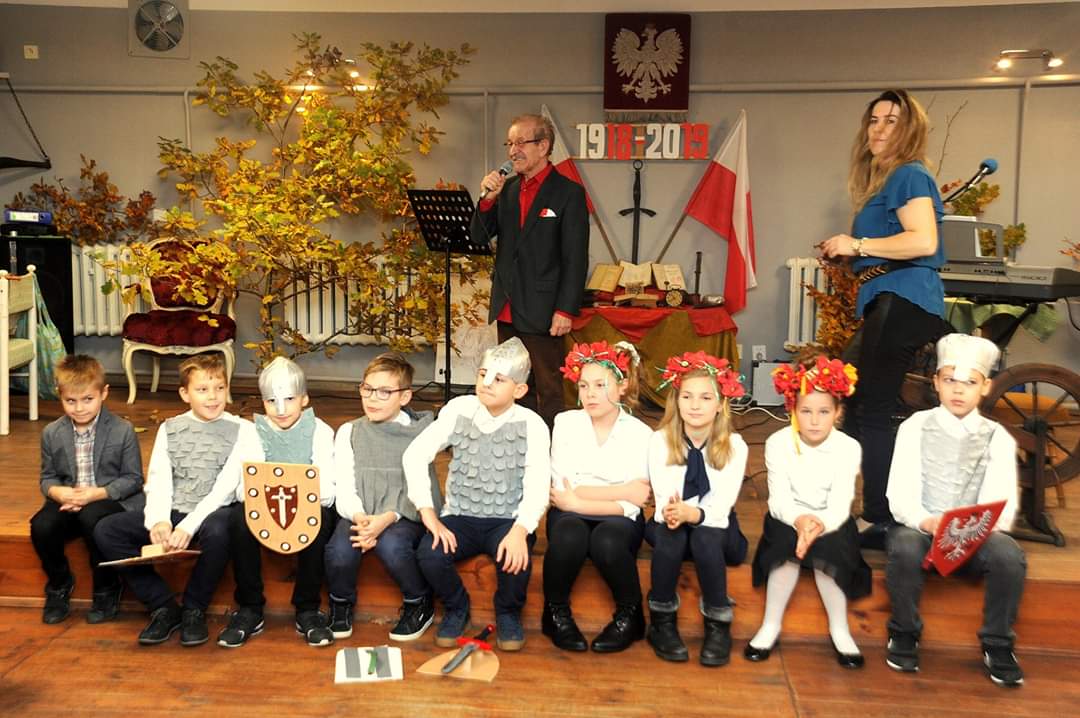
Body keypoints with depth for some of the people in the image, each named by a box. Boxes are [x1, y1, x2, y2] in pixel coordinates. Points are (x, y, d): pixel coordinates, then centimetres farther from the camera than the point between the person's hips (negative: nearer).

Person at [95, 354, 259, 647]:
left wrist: (189, 526, -23)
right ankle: (164, 607, -5)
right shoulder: (170, 429, 12)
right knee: (106, 530, -14)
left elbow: (225, 487, -10)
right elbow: (158, 480, 2)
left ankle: (194, 610, -12)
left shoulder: (242, 430, -1)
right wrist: (158, 520, -19)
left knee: (218, 531, -39)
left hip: (212, 513, -4)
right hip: (173, 513, 5)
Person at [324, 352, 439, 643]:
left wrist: (387, 518, -23)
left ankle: (420, 602, -3)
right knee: (339, 550, -30)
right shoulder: (349, 432, 11)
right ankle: (341, 603, 5)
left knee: (390, 544, -35)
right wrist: (359, 518, -20)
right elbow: (345, 490, 1)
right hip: (360, 515, 2)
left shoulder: (421, 432, 3)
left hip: (406, 516, -2)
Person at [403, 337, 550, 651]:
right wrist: (429, 515, -15)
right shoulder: (459, 410, -1)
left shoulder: (532, 425, -6)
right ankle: (456, 609, 9)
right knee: (430, 554, -27)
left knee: (515, 560, -32)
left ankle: (508, 613, 6)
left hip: (507, 521, -2)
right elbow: (415, 454, -6)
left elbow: (537, 487, -15)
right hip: (460, 517, 2)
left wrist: (520, 530, -33)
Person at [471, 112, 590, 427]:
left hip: (541, 311, -6)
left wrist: (565, 310, -14)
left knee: (548, 390, 3)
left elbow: (576, 258, -10)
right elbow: (479, 236, 7)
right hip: (506, 308, 6)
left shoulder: (569, 193, -6)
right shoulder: (507, 189, 11)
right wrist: (489, 198, -8)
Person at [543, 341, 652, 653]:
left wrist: (580, 497, -17)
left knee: (608, 542, -35)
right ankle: (557, 612, -7)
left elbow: (632, 503, -10)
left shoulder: (639, 432, -2)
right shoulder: (566, 422, 0)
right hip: (571, 514, 1)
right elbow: (563, 491, -10)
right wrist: (623, 490, -13)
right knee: (568, 536, -35)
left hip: (618, 520, 0)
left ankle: (629, 615, -6)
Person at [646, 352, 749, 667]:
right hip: (672, 522, 1)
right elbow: (663, 500, -15)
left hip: (715, 526, -1)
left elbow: (721, 506, -21)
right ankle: (662, 622, -15)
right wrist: (672, 512, -40)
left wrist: (692, 513, -42)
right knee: (669, 534, -33)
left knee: (705, 538, -34)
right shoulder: (660, 440, -9)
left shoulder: (734, 446, -12)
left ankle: (718, 626, -16)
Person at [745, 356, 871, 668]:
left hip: (831, 522, 0)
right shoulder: (778, 443, -11)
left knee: (828, 550, -29)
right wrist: (799, 520, -38)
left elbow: (839, 505, -20)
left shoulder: (848, 447, -13)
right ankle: (770, 625, -14)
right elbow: (779, 499, -16)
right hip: (788, 518, 0)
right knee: (788, 546, -30)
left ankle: (839, 629, -6)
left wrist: (820, 524, -42)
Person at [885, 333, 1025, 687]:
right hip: (921, 528, -1)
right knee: (904, 549, -35)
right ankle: (905, 633, -7)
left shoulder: (998, 437, 6)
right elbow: (900, 495, -8)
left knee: (1010, 556, -30)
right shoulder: (915, 427, 1)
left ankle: (997, 644, -4)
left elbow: (1003, 501, -6)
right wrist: (927, 523, -29)